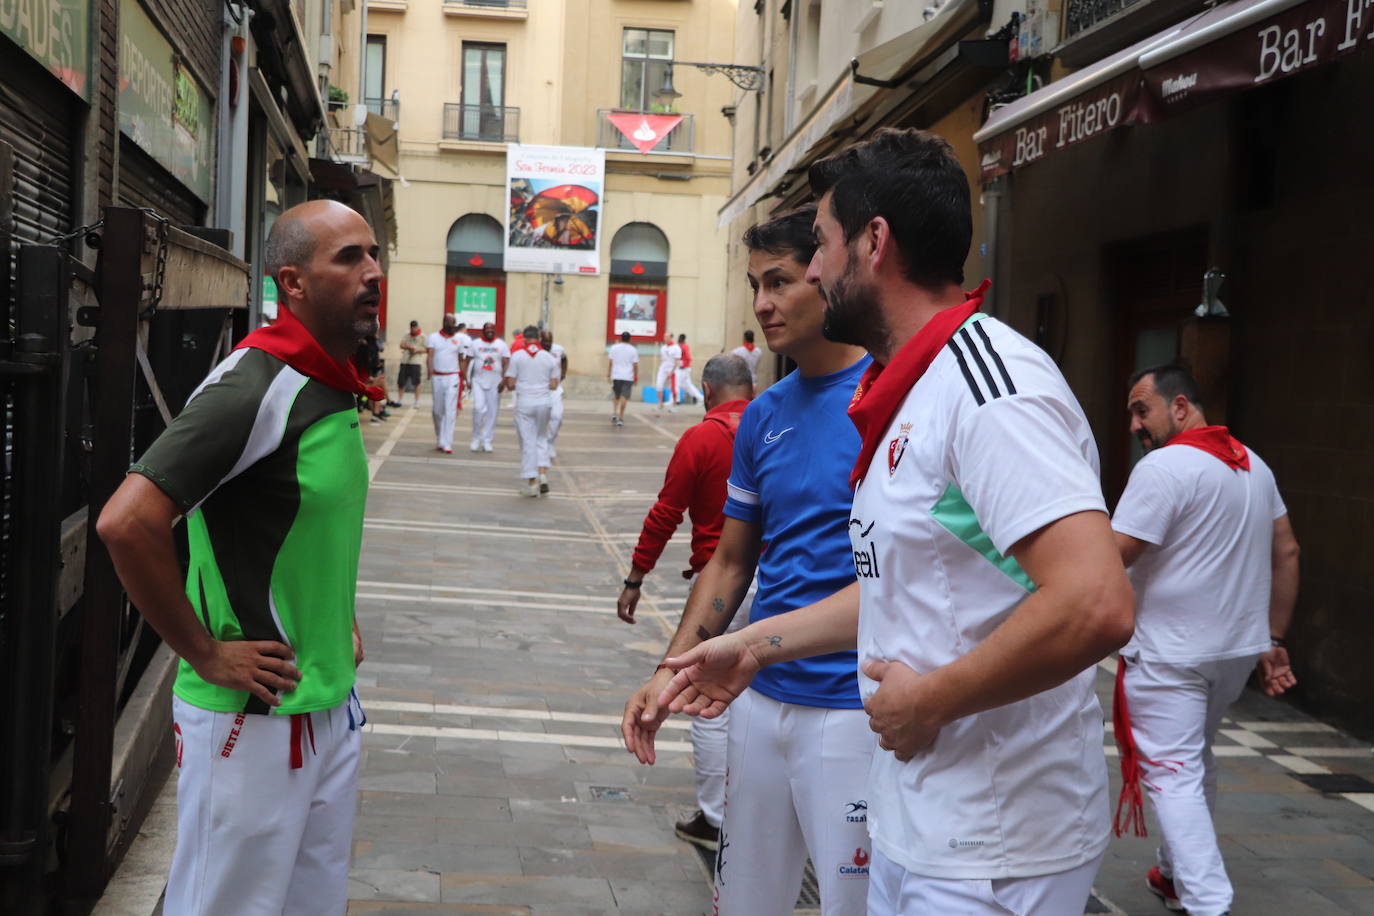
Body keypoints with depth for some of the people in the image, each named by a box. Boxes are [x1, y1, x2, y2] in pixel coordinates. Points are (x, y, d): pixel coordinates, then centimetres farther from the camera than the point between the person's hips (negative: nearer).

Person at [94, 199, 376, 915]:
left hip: (332, 705, 8)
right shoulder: (253, 388, -20)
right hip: (252, 716, -8)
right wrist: (205, 655, -19)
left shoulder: (334, 387, 8)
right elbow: (125, 524, -28)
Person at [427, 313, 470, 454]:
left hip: (452, 377, -1)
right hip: (437, 377, 1)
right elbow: (430, 356, -6)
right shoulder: (433, 337, 4)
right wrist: (430, 372, -22)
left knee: (450, 411, -10)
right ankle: (439, 440, 24)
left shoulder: (459, 338, 5)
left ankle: (446, 443, -13)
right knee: (437, 411, 9)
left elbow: (462, 360, 10)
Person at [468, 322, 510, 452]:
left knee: (492, 412, 2)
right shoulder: (475, 343, 6)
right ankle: (476, 438, 2)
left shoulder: (501, 345, 5)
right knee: (478, 408, -14)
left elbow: (506, 363, 1)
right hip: (479, 381, -1)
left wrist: (504, 380, -10)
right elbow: (468, 361, 7)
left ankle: (487, 441, 12)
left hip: (495, 383, 1)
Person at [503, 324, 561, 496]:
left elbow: (510, 384, -5)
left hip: (524, 403, -2)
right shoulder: (550, 358, 3)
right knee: (541, 439, 18)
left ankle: (532, 482, 4)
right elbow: (554, 385, 3)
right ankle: (543, 473, 2)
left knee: (528, 442, 4)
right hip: (545, 403, 2)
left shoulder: (517, 356, -4)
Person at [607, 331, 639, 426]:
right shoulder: (633, 350, -1)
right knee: (624, 397, -1)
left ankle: (614, 412, 1)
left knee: (616, 396, 18)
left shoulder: (614, 347, 3)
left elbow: (610, 362, 4)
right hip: (628, 377, -2)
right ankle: (621, 418, -4)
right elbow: (635, 365, -1)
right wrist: (636, 376, 7)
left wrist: (608, 373, 12)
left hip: (616, 376, 2)